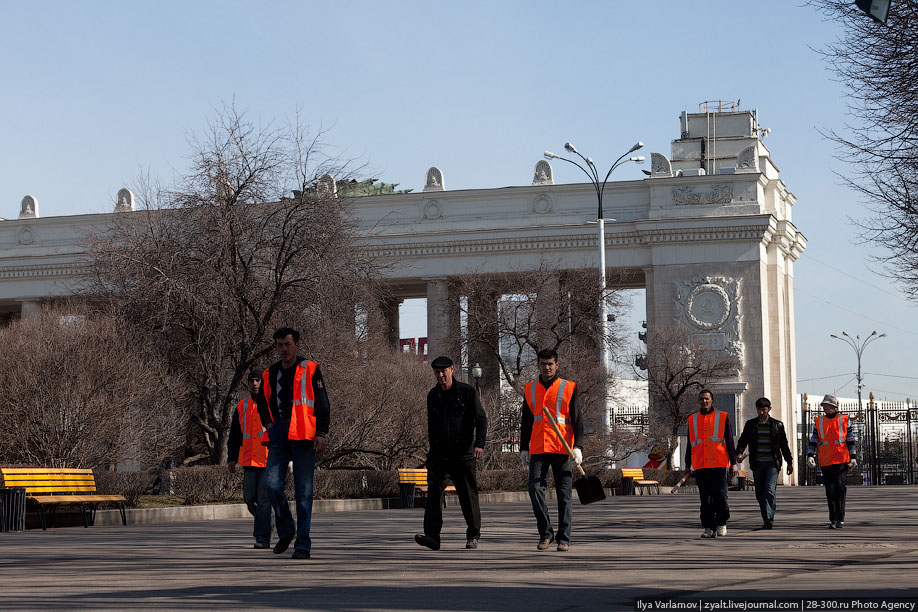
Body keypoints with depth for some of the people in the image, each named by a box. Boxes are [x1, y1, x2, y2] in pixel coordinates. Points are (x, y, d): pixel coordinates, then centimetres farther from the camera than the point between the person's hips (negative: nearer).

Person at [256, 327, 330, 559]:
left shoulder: (310, 370, 2)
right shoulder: (269, 375, 14)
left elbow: (322, 404, 0)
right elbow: (263, 404, 28)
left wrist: (321, 433, -9)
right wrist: (269, 425, 12)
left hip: (303, 436, -4)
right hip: (279, 436, 4)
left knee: (303, 491, -3)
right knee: (272, 484, -9)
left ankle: (303, 544, 2)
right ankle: (285, 531, 12)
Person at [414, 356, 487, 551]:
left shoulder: (468, 392, -1)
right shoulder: (433, 395, 12)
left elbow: (481, 420, -4)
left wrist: (479, 444, -18)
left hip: (463, 454, -3)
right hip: (439, 454, 3)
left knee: (468, 496, 2)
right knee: (433, 493, -12)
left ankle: (473, 536, 17)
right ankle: (431, 536, -19)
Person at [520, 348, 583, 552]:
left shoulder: (569, 388, 4)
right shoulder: (530, 389, 13)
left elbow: (578, 419, 1)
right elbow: (526, 421, 18)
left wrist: (578, 447, -10)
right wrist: (523, 448, 11)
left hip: (563, 449, -2)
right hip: (538, 449, 2)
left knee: (564, 494, -1)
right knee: (535, 489, -9)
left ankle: (564, 539, 4)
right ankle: (545, 533, 4)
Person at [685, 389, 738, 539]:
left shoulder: (723, 417, 7)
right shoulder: (692, 420, 15)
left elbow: (729, 441, 6)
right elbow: (690, 445, 19)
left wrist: (733, 463, 1)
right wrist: (687, 465, 15)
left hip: (718, 464, -3)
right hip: (700, 465, 3)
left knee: (720, 494, -7)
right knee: (705, 498, 2)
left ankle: (721, 524, 9)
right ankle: (709, 528, 6)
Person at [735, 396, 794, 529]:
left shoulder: (777, 425, 7)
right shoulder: (750, 424, 9)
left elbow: (784, 445, 12)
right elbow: (743, 440, 7)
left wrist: (790, 462, 13)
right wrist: (739, 453, -13)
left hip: (772, 463, -2)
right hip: (757, 464, 3)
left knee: (770, 490, -17)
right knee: (760, 494, 4)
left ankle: (769, 518, -22)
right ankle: (766, 521, 13)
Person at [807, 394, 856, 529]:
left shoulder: (843, 420, 6)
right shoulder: (818, 422, 11)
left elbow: (850, 440, 9)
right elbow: (813, 440, 10)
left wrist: (852, 457, 4)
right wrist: (810, 456, -2)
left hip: (841, 461, -2)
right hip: (826, 462, 2)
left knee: (839, 488, -12)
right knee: (830, 491, 3)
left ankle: (840, 519, -7)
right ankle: (833, 519, 11)